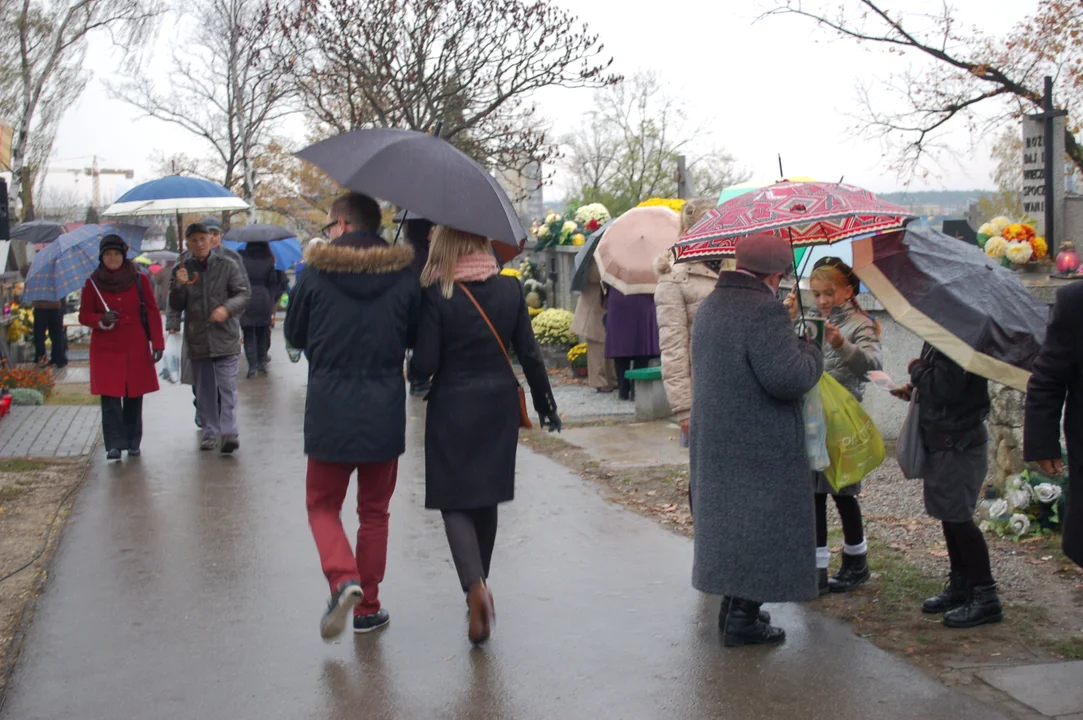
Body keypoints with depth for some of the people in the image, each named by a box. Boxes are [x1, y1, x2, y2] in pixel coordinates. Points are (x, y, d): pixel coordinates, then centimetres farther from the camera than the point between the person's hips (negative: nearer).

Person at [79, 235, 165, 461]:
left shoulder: (140, 280, 2)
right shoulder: (93, 284, 3)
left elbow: (153, 313, 3)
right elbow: (84, 315, 8)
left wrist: (157, 344, -2)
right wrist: (101, 320, -14)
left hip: (136, 348, 0)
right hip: (105, 349, 0)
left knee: (134, 396, 5)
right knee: (110, 396, -7)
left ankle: (133, 443, 16)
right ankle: (114, 444, -4)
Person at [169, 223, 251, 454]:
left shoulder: (227, 266, 1)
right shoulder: (182, 269, 8)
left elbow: (244, 293, -2)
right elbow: (176, 307, 6)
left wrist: (227, 308, -19)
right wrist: (179, 286, -13)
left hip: (225, 336, -3)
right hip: (196, 339, 3)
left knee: (227, 387, -9)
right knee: (203, 390, 10)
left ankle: (229, 432, -10)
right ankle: (210, 432, 19)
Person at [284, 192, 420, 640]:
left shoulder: (315, 274, -7)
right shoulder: (403, 277, -3)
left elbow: (294, 337, 5)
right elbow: (415, 338, 8)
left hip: (329, 410, -2)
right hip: (385, 413, 2)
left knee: (322, 505, 14)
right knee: (374, 511, 16)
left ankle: (344, 579, -11)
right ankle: (367, 608, 21)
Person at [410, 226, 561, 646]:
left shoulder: (436, 295, -13)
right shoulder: (509, 289, -1)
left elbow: (425, 364, -14)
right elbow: (529, 354, 2)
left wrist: (414, 370, 9)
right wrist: (546, 405, 12)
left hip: (452, 408, -4)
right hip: (500, 406, 4)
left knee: (454, 501, 3)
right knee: (486, 498, 18)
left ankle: (475, 585, -19)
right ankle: (478, 586, 32)